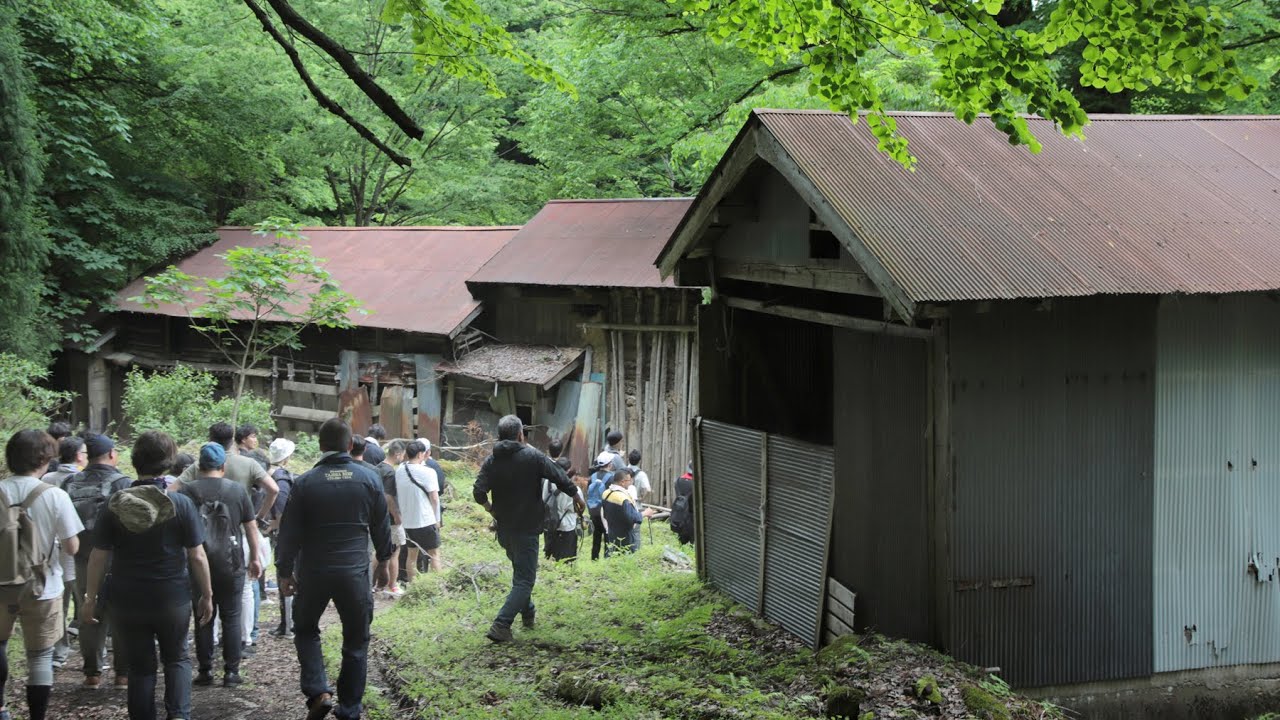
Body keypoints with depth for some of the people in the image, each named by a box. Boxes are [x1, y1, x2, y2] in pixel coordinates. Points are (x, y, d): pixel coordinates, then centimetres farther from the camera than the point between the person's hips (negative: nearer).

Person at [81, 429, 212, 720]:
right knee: (176, 659, 18)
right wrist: (207, 595, 3)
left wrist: (90, 598, 4)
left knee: (140, 667, 13)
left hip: (127, 602, 1)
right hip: (173, 598, -1)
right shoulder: (181, 504, -11)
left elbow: (98, 557, -5)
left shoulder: (114, 506, -6)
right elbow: (197, 557, -8)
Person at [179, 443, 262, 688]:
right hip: (231, 566, 0)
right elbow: (251, 526, 4)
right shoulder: (238, 490, -1)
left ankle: (205, 671, 9)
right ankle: (231, 672, 5)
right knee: (231, 618, 6)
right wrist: (254, 558, 13)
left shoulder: (186, 491, -3)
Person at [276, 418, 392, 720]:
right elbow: (382, 526, 7)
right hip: (355, 571, 1)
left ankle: (318, 692, 2)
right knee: (356, 641, 12)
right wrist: (383, 561, 22)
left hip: (313, 571, -1)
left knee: (305, 630, 20)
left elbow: (289, 532, -4)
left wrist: (285, 572, 6)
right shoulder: (369, 479, -3)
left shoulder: (305, 482, -8)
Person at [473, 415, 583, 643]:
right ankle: (501, 625, -17)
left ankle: (528, 613, 38)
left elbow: (478, 492, -12)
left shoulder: (491, 461, -1)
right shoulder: (532, 456, -12)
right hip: (526, 528, -5)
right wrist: (576, 496, 6)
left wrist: (489, 506, 10)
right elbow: (560, 478, -12)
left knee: (520, 571, 27)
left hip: (504, 529, 6)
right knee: (524, 579, -3)